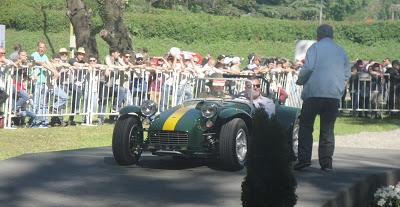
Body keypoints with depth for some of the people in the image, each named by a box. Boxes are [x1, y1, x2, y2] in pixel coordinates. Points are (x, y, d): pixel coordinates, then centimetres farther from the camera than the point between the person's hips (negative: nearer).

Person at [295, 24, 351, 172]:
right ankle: (326, 162, 4)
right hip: (334, 96, 4)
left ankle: (304, 158, -4)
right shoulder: (341, 51, 15)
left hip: (314, 93, -4)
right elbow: (347, 74, 16)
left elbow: (308, 68, -10)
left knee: (306, 126, 5)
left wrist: (300, 81, 6)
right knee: (328, 129, 8)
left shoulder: (315, 47, 1)